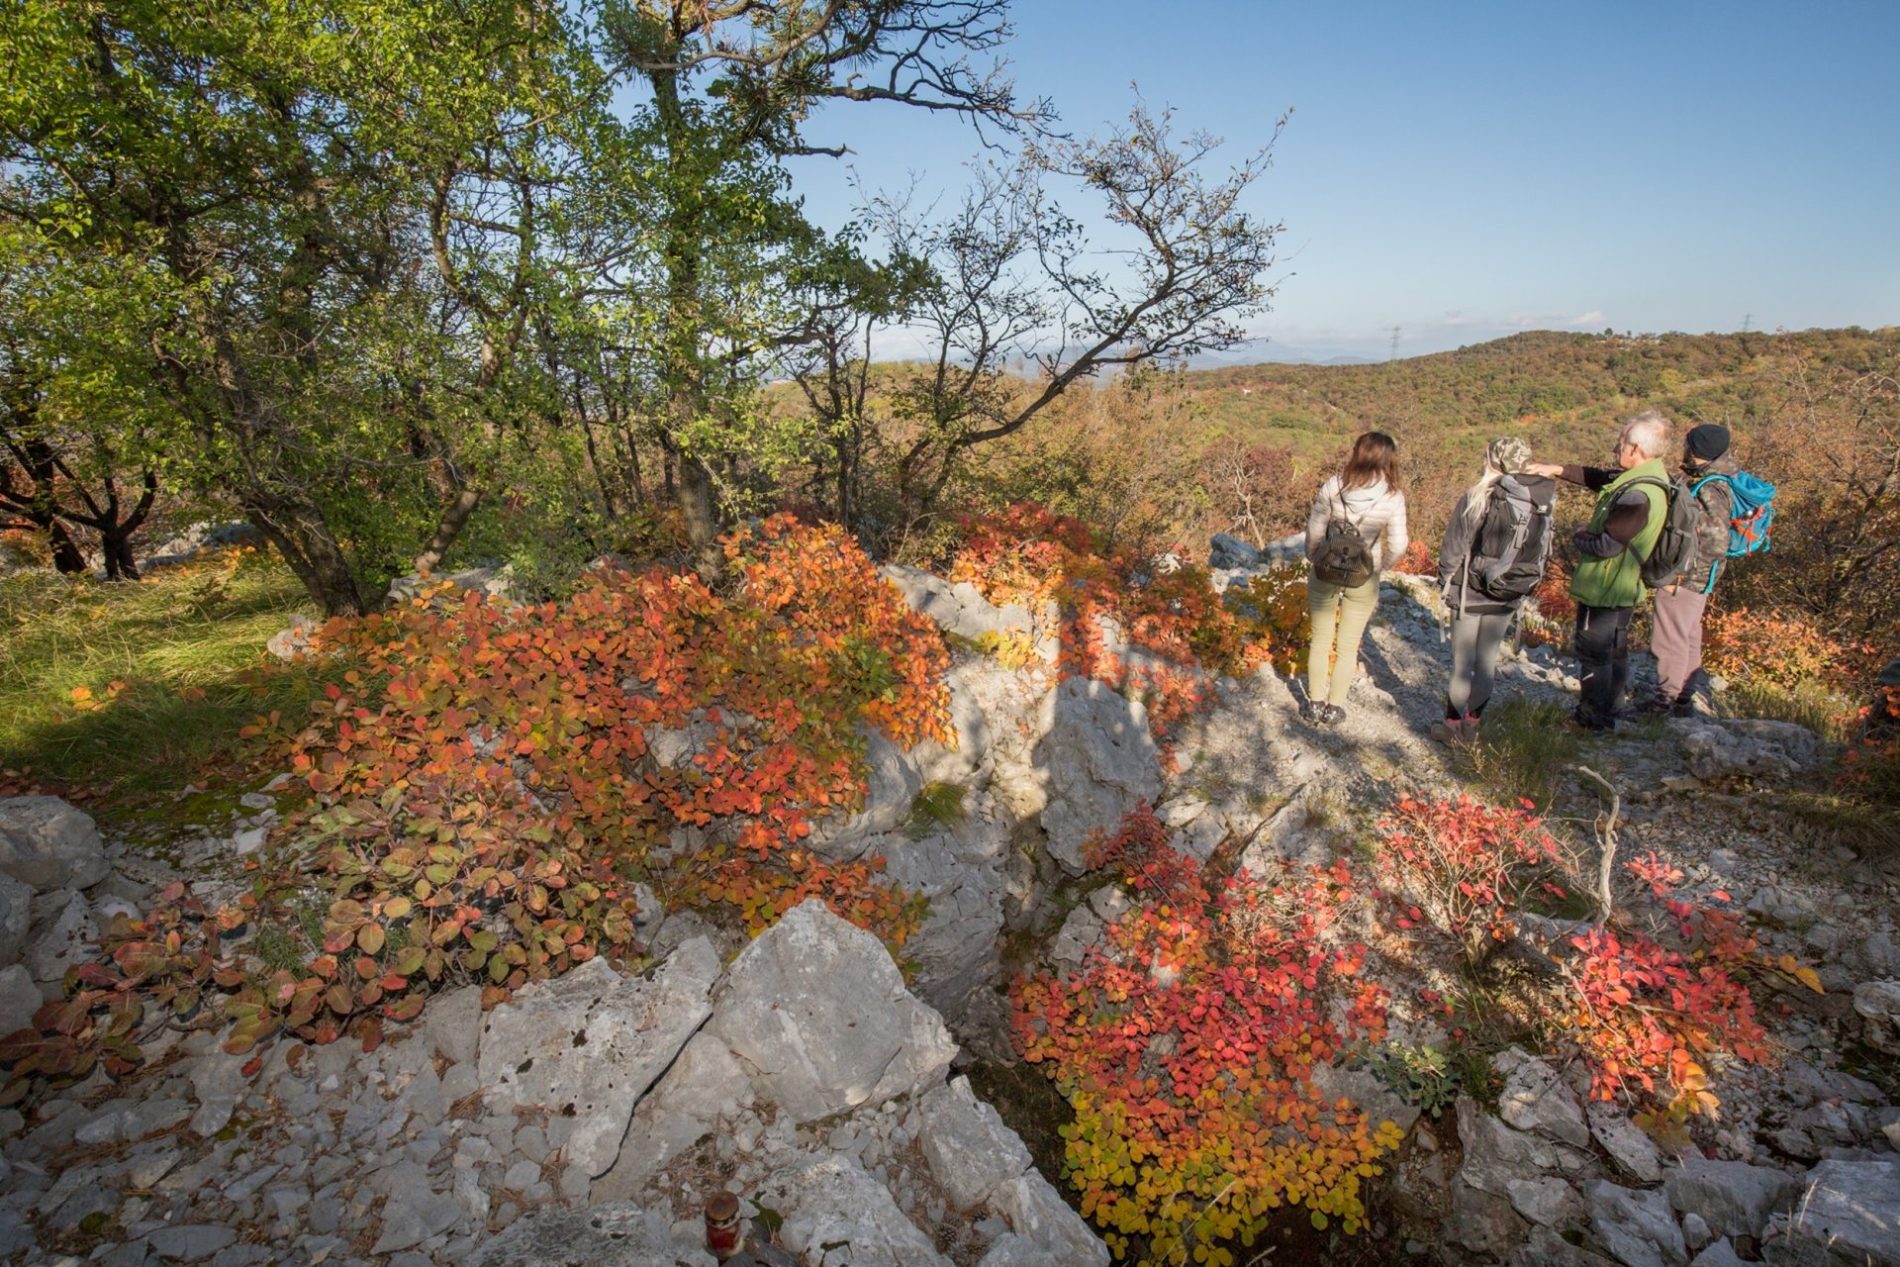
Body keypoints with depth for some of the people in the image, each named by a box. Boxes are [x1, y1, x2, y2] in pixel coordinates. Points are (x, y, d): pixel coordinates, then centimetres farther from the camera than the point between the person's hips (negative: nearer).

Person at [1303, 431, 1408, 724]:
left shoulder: (1333, 486, -12)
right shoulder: (1393, 496, -10)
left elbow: (1314, 531, -9)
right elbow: (1397, 544, -7)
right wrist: (1381, 564, 12)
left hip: (1326, 573, 0)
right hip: (1364, 579, 0)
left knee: (1320, 640, 15)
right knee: (1348, 645, 14)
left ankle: (1315, 703, 21)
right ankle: (1335, 707, 21)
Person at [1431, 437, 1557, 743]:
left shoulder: (1478, 498, -16)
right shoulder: (1542, 502, -1)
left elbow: (1454, 548, -11)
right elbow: (1542, 554, 6)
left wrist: (1445, 581, 4)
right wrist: (1522, 590, 16)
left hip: (1472, 594, -4)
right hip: (1509, 599, 4)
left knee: (1462, 663, 8)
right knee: (1487, 661, 16)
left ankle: (1453, 725, 19)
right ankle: (1471, 725, 26)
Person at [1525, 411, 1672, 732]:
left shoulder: (1638, 495, -29)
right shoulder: (1647, 477, 1)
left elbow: (1607, 545, -27)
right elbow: (1598, 476, 15)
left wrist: (1579, 539, -7)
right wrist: (1557, 470, 8)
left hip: (1604, 589, -10)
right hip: (1623, 588, 10)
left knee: (1593, 654, 4)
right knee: (1615, 651, 20)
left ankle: (1591, 720, 17)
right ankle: (1608, 714, 34)